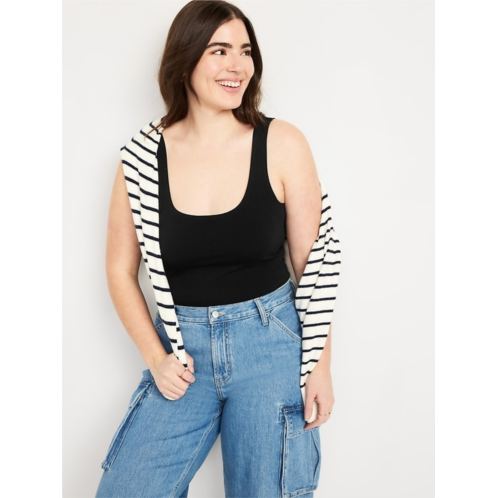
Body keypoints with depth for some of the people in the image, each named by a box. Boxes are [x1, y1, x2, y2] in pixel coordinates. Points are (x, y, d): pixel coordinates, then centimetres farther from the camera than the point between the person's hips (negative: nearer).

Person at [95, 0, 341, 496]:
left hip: (271, 343, -1)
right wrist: (155, 357, -5)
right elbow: (121, 269, 4)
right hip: (182, 347, 1)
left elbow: (314, 262, -3)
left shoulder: (282, 145, -7)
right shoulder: (143, 157, -4)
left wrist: (321, 364, -4)